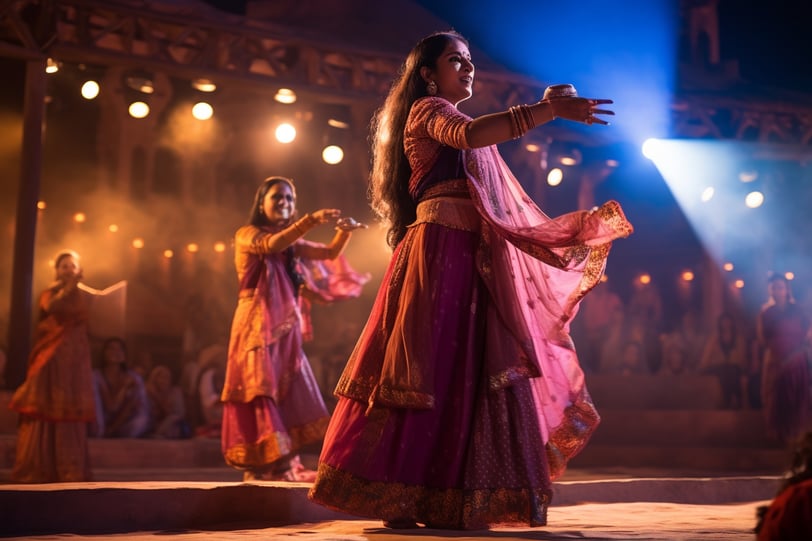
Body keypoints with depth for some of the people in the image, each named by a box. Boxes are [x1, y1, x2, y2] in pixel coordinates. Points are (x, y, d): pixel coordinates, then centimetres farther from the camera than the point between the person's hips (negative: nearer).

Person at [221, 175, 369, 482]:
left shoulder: (293, 245, 21)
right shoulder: (247, 234, 2)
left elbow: (330, 254, 11)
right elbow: (272, 244, -20)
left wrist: (344, 231, -8)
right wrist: (312, 220, -30)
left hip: (286, 329, 7)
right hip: (257, 324, -7)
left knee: (289, 394, 1)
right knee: (261, 391, -11)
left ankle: (283, 464, 2)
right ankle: (260, 467, -12)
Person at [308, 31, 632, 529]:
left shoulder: (457, 126, 29)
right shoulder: (428, 111, 3)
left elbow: (504, 211, 24)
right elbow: (469, 134, -22)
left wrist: (572, 228, 18)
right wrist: (551, 109, -27)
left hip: (474, 261, 9)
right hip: (439, 254, -9)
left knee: (471, 375, 1)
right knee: (431, 370, -12)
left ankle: (447, 503, 1)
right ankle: (398, 500, -8)